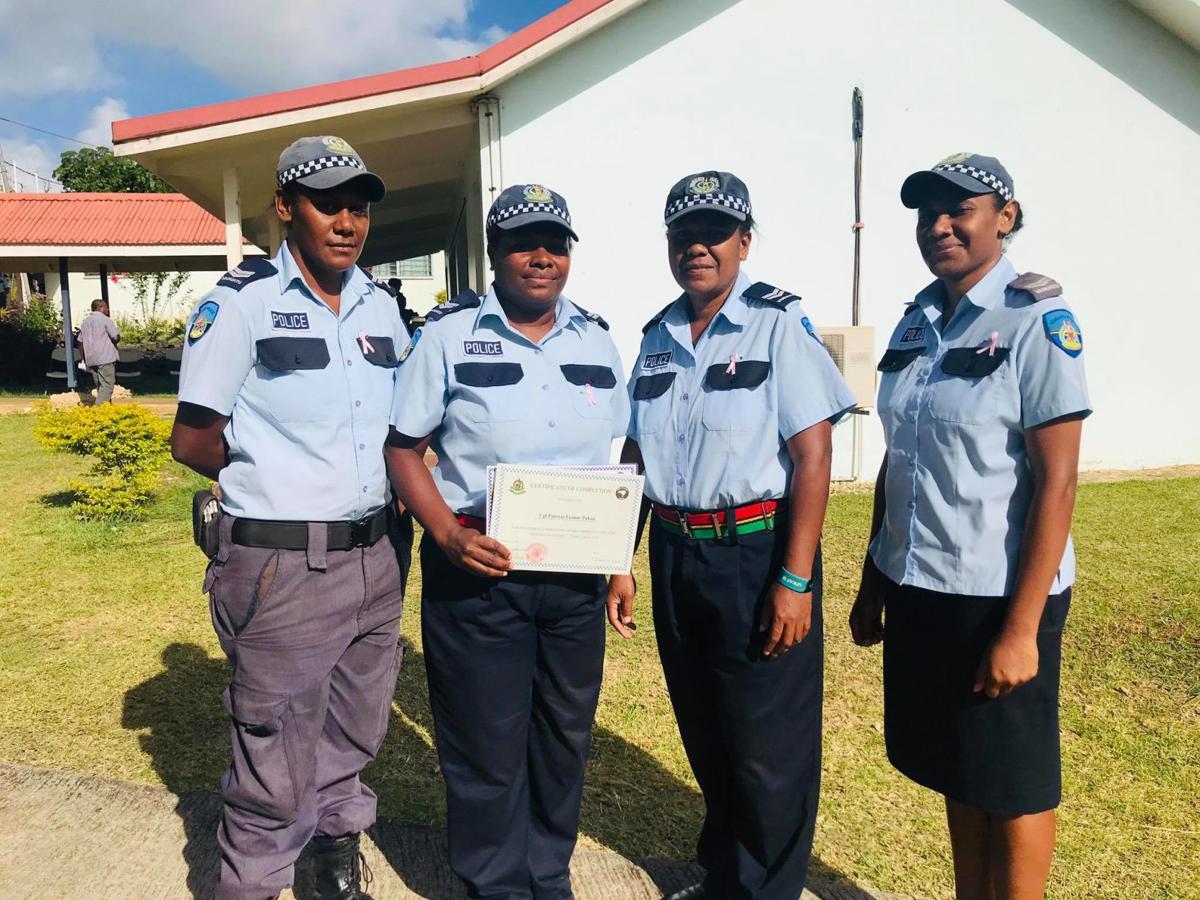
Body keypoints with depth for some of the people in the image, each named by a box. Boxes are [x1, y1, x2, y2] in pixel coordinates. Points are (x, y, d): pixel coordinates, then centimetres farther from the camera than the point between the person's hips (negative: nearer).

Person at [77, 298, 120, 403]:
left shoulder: (85, 322, 16)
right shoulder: (106, 319, -5)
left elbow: (80, 342, 16)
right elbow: (115, 337, -12)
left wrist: (84, 358, 23)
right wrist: (119, 337, 11)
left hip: (91, 359, 7)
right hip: (106, 359, -7)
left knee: (100, 386, 15)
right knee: (107, 385, -8)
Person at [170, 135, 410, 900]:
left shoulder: (381, 308, 9)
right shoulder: (242, 303, -8)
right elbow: (192, 441, -5)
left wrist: (393, 509, 3)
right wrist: (285, 480, 2)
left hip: (374, 558, 6)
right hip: (284, 566, -5)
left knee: (354, 739, 21)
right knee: (275, 770, 6)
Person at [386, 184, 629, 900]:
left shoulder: (597, 341, 8)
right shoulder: (449, 334, -3)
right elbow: (404, 449, -3)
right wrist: (448, 534, -17)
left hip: (577, 577, 4)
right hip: (477, 570, -4)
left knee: (565, 739, 16)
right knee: (487, 746, 7)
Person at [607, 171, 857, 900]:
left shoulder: (779, 324, -8)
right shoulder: (659, 336, 9)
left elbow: (812, 457, -14)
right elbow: (635, 456, 12)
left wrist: (795, 581, -18)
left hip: (757, 553, -6)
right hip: (676, 557, 6)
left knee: (768, 750, 8)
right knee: (704, 736, 20)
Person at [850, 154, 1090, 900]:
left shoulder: (1036, 319, -11)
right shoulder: (917, 322, 6)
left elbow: (1057, 481, -15)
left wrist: (1022, 626, -17)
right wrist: (872, 581, 11)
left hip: (997, 594, -6)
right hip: (917, 587, 6)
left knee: (1010, 784, 11)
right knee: (954, 769, 20)